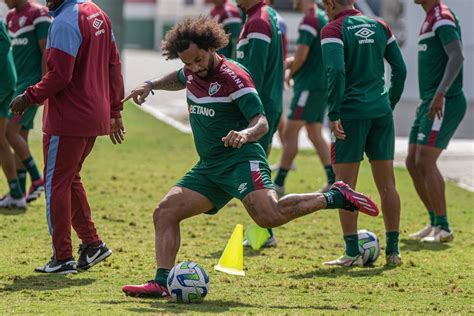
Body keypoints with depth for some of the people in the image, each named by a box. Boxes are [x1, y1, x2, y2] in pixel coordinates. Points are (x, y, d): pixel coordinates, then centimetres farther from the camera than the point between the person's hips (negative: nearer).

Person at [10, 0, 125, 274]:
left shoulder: (64, 23, -19)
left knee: (56, 183, 1)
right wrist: (115, 110, 21)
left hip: (68, 118, -9)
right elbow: (113, 65, 15)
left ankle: (63, 259, 3)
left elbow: (60, 76, -22)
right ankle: (92, 243, 17)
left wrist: (29, 98, -10)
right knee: (70, 179, 21)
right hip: (96, 116, 9)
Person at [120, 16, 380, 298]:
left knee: (269, 215, -31)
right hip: (208, 167, 8)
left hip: (241, 161, -8)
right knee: (165, 213, -4)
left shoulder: (234, 78, -15)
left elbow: (262, 123, -22)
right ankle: (163, 283, -6)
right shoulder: (191, 73, 8)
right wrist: (151, 85, 23)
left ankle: (334, 197, -13)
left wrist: (245, 134, -43)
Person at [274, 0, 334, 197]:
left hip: (309, 86, -9)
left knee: (290, 133, -6)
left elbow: (301, 56, -17)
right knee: (315, 135, 11)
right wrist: (290, 62, 9)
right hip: (322, 85, 9)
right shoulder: (324, 18, 15)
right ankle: (333, 181, 5)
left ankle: (278, 184, -5)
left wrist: (290, 75, 1)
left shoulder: (310, 20, -15)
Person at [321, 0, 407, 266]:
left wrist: (334, 114, -15)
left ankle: (352, 253, -1)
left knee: (345, 185, 1)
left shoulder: (333, 30, -6)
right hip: (382, 112, 5)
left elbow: (336, 71, -19)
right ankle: (393, 251, 11)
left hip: (352, 112, -5)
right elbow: (400, 69, 11)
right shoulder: (380, 27, 10)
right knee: (387, 184, 9)